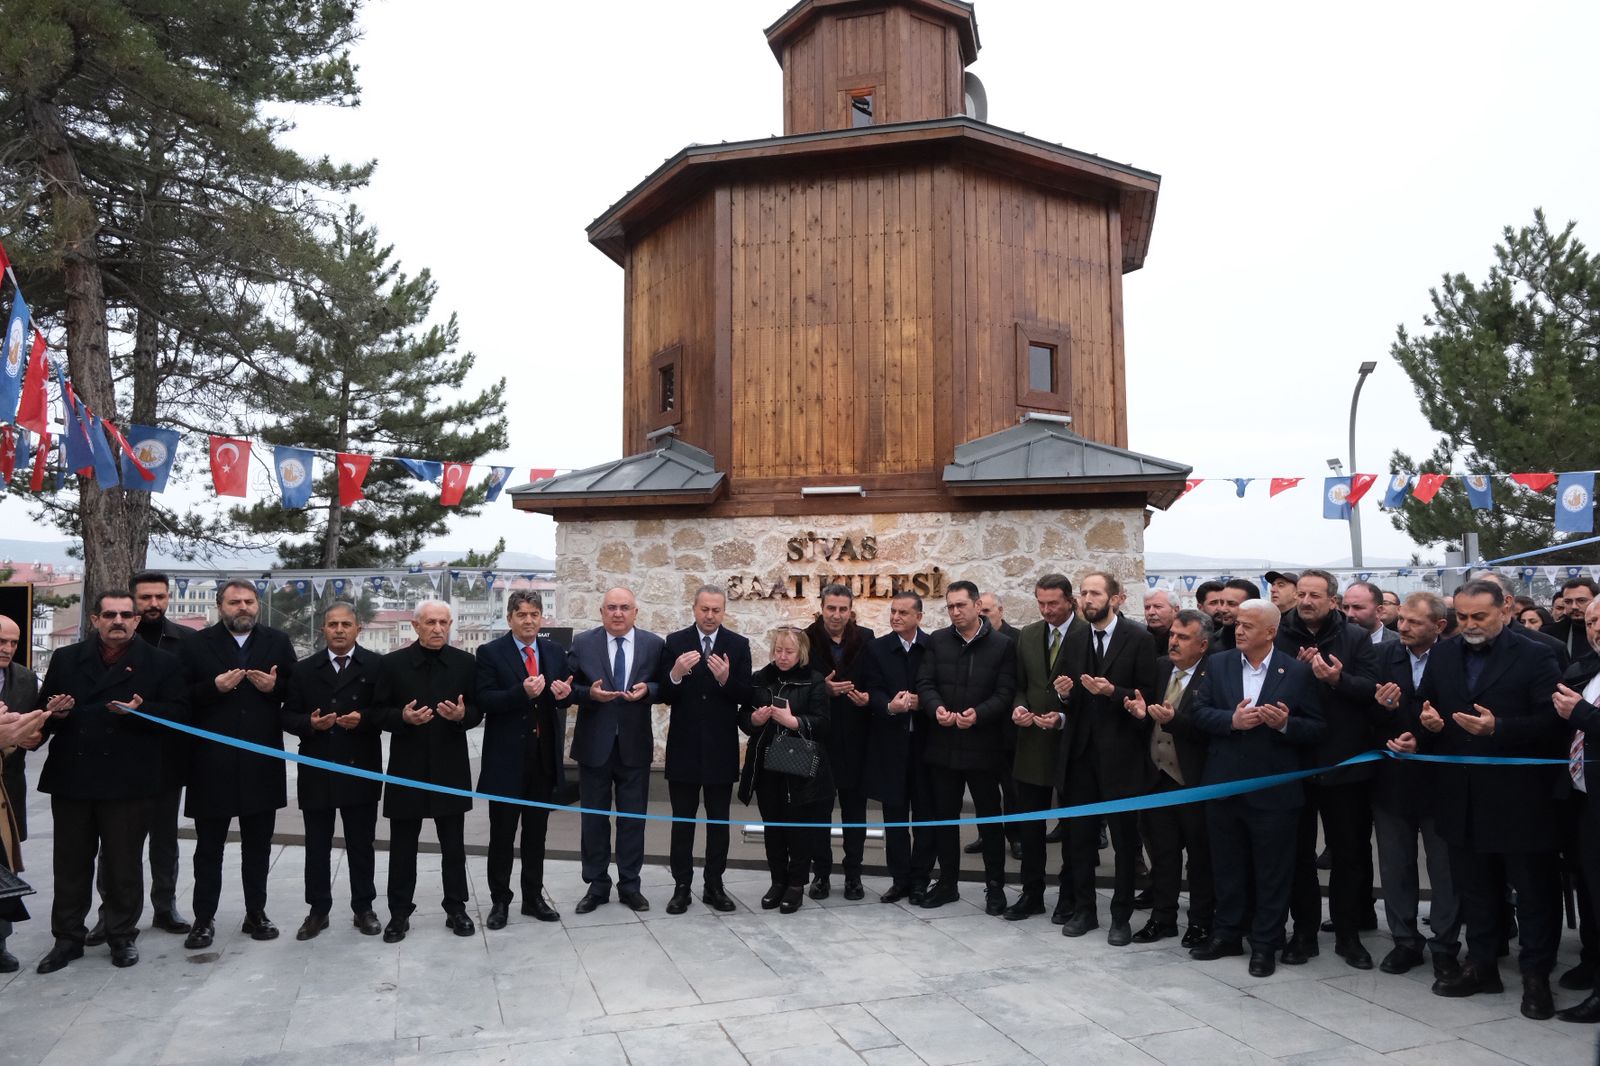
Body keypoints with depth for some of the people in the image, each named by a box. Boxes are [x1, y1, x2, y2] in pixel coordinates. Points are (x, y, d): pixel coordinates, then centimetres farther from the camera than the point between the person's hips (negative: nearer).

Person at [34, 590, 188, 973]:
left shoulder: (161, 663, 3)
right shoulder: (66, 659, 11)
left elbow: (177, 712, -5)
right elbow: (44, 709, 10)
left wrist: (139, 711, -21)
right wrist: (54, 714, -12)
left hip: (127, 782, -2)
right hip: (70, 779, 3)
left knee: (124, 865, 8)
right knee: (71, 864, 12)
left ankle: (123, 936, 21)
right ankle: (68, 938, 25)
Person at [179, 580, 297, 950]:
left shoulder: (278, 642, 6)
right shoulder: (196, 644, 1)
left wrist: (275, 687, -15)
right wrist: (214, 686, -19)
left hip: (261, 762, 2)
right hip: (212, 762, -1)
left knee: (258, 845, 12)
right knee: (209, 847, 8)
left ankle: (256, 914, 23)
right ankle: (204, 919, 19)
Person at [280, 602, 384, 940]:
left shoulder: (376, 666, -2)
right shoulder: (304, 669, 5)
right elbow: (288, 716, 5)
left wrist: (363, 719, -21)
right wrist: (310, 723, -15)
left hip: (360, 770, -2)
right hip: (316, 771, 2)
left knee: (361, 845, 9)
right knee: (317, 847, 11)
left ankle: (363, 908, 21)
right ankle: (318, 910, 24)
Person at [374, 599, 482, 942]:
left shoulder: (465, 663, 1)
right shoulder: (392, 663, -2)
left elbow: (478, 711, 4)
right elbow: (379, 713, 0)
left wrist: (462, 715, -18)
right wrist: (403, 717, -20)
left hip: (451, 767, 1)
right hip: (407, 766, -1)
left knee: (453, 844, 10)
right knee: (402, 846, 9)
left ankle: (456, 909, 22)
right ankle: (399, 913, 22)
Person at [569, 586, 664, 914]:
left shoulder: (654, 644, -1)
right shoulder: (582, 643, -2)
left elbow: (665, 687, 3)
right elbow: (569, 687, -1)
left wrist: (647, 690, -17)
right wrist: (590, 693, -20)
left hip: (635, 744, 0)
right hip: (594, 744, 0)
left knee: (633, 818, 9)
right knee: (593, 818, 10)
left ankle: (630, 885, 22)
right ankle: (597, 886, 23)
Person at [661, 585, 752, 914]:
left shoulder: (738, 645, -2)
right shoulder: (675, 642, -2)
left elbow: (745, 697, -6)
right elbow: (664, 696, -6)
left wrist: (726, 679, -25)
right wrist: (675, 674, -26)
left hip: (721, 747, 1)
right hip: (684, 746, 0)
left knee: (719, 821, 10)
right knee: (682, 820, 8)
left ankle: (714, 886, 21)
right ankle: (682, 887, 18)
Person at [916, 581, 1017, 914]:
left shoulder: (1003, 645, -3)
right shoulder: (937, 641, 6)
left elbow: (1005, 694, -9)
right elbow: (925, 684, 0)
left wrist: (978, 714, -25)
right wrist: (936, 709, -21)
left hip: (983, 746, -3)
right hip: (943, 745, 3)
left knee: (990, 818, 6)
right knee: (944, 816, 12)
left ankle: (995, 886, 19)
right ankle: (947, 882, 25)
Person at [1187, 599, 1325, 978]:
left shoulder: (1298, 672, -4)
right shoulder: (1217, 664, 3)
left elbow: (1315, 730, -4)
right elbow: (1198, 711, -2)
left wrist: (1284, 723, -23)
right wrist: (1232, 720, -18)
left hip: (1273, 790, -3)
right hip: (1223, 786, 3)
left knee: (1272, 870, 7)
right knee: (1227, 865, 15)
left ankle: (1265, 944, 21)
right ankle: (1227, 934, 30)